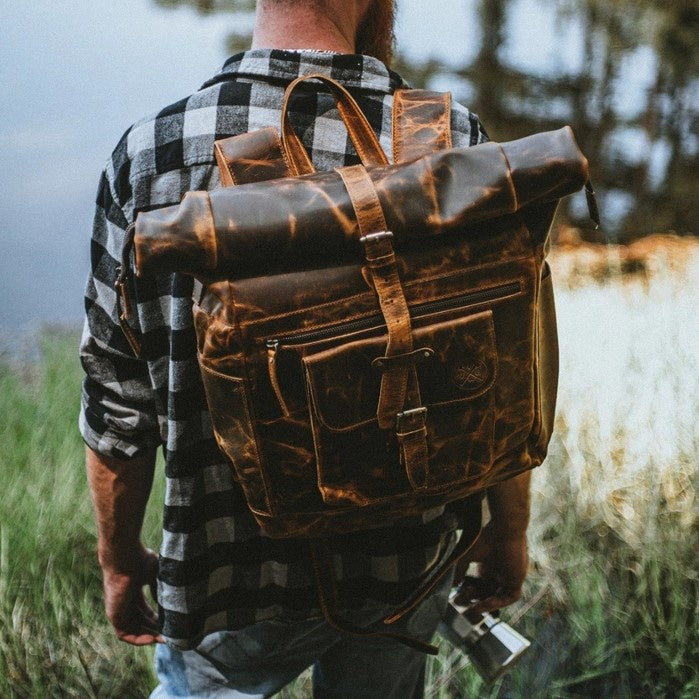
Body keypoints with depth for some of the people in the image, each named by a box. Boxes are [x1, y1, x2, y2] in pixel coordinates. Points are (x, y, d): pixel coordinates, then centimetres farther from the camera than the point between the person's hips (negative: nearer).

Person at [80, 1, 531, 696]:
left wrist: (119, 560, 8)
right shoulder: (456, 145, -14)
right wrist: (508, 534, 10)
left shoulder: (152, 155, -15)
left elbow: (118, 405, -9)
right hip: (407, 568, 1)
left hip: (235, 575, -1)